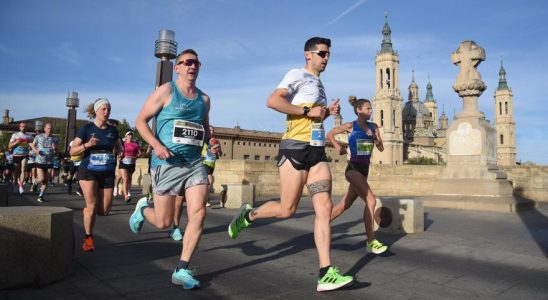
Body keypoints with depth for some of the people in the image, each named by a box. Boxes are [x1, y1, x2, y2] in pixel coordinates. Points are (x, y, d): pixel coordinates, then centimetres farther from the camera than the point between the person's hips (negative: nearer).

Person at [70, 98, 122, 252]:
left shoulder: (113, 130, 7)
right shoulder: (86, 128, -3)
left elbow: (119, 148, 24)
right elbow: (72, 151, -5)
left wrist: (120, 152, 2)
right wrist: (87, 145, -22)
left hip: (107, 173, 4)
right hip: (89, 171, -3)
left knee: (104, 211, 2)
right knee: (92, 205, -9)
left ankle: (87, 210, 37)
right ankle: (88, 238, 12)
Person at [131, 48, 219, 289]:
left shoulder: (204, 99, 13)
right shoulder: (166, 91, -1)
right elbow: (141, 120, -2)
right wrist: (156, 145, -18)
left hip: (195, 163, 4)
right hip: (166, 163, -4)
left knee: (198, 214, -10)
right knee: (164, 222, 3)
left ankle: (182, 270, 3)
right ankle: (143, 208, 40)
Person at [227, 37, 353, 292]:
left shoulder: (319, 83, 26)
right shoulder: (298, 75, -1)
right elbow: (273, 101, -16)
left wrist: (327, 111, 15)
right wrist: (308, 111, -15)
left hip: (317, 150, 8)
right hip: (296, 147, -8)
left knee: (324, 208, -5)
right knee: (286, 210, -4)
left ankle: (326, 274, -4)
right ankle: (248, 215, 25)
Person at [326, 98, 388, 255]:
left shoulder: (374, 127, 9)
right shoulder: (350, 126, -4)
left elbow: (381, 148, 8)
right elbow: (330, 134, 7)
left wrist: (375, 138, -10)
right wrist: (339, 148, 0)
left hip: (364, 169, 6)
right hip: (353, 168, -6)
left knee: (345, 204, 13)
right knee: (371, 201, -18)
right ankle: (371, 242, -12)